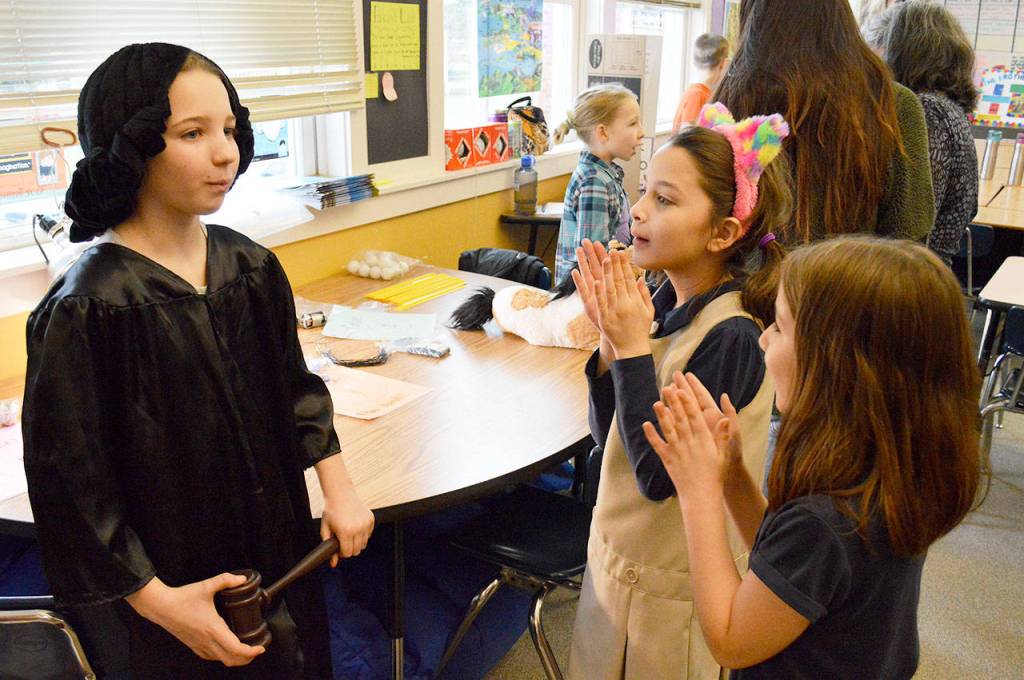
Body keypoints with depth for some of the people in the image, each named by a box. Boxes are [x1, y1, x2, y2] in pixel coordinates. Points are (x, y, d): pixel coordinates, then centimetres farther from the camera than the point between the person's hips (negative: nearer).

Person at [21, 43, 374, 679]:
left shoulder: (252, 266, -3)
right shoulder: (86, 308, -20)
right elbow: (71, 478, -16)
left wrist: (338, 487, -1)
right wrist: (158, 601, -15)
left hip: (284, 556, 6)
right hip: (179, 583, -5)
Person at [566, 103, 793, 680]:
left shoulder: (731, 336, -25)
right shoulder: (666, 303, -6)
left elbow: (660, 476, -26)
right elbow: (609, 436, -1)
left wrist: (633, 349, -26)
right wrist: (612, 338, -15)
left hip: (669, 587, -6)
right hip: (619, 555, 7)